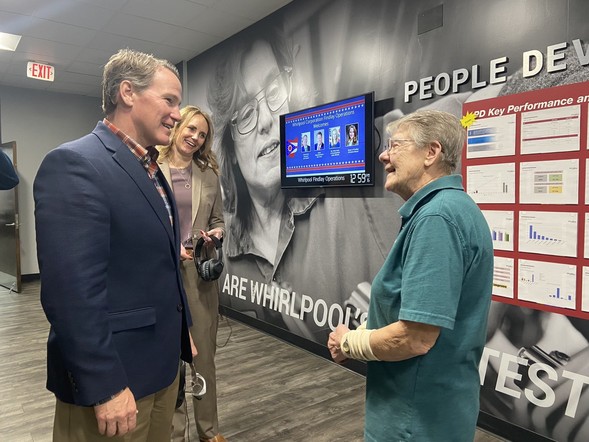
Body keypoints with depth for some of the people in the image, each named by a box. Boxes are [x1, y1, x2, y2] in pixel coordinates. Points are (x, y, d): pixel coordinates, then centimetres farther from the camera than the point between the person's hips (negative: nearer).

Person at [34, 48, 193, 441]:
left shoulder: (151, 169, 10)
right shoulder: (74, 164, -18)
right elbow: (72, 290, -23)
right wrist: (104, 386, -21)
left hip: (162, 363, 8)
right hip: (112, 375, -8)